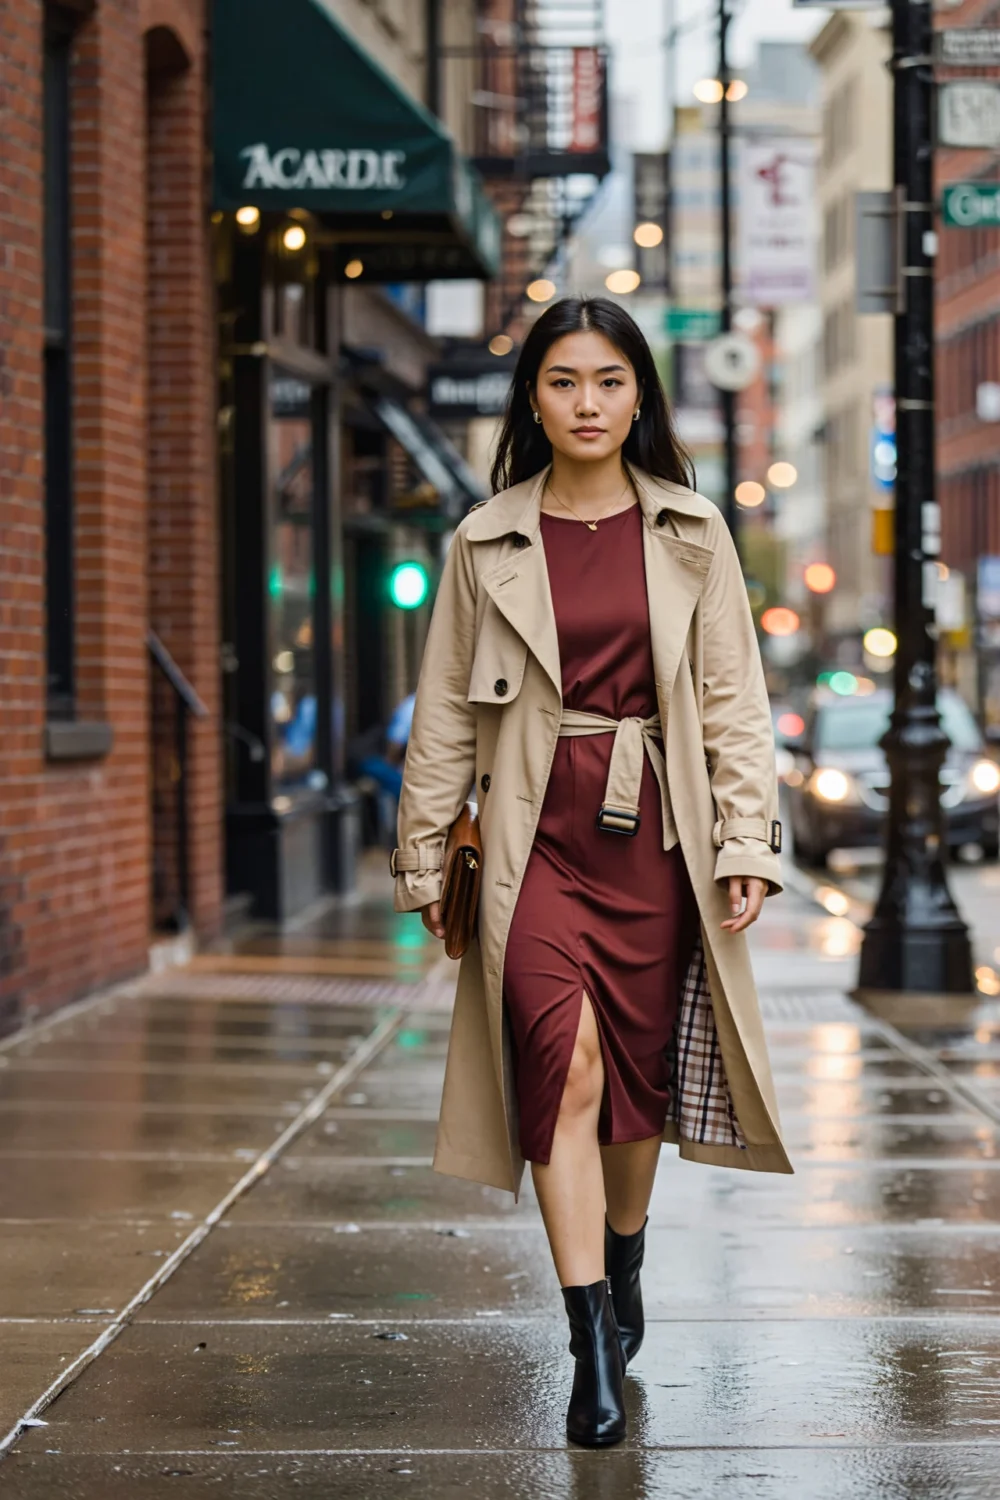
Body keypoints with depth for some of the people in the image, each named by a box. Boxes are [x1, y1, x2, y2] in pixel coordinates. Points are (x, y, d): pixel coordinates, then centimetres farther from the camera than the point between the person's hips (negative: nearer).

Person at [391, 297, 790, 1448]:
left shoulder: (691, 535, 5)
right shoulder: (487, 544, 5)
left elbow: (732, 699, 5)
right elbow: (444, 716, 8)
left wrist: (746, 840, -3)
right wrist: (424, 857, 7)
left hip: (657, 833, 1)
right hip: (537, 833, -1)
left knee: (640, 1071, 9)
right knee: (566, 1063, -15)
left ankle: (621, 1274, 35)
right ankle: (594, 1348, -14)